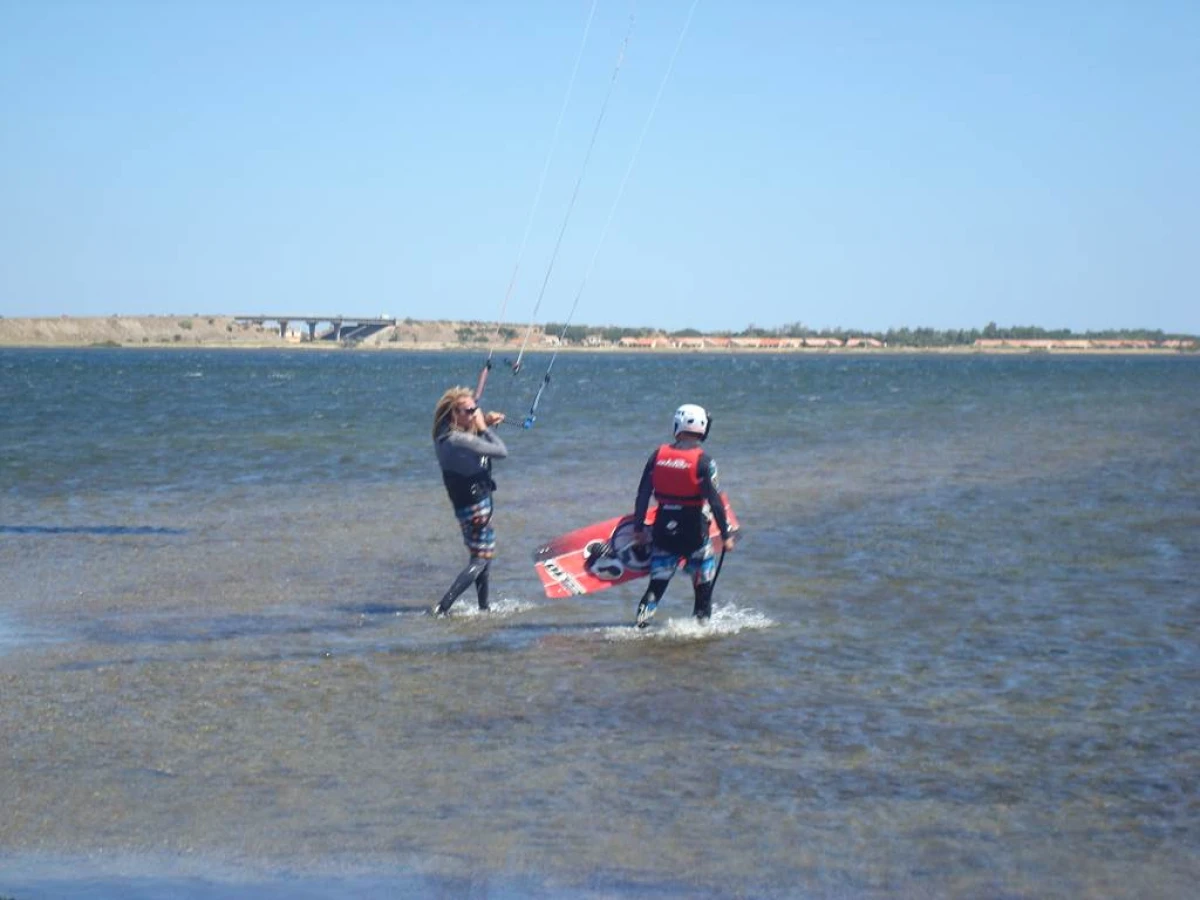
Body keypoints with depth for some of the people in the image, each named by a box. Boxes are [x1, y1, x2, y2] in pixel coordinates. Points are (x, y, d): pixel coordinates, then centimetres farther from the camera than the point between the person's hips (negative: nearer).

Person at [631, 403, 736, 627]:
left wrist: (638, 528, 10)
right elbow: (715, 501, -13)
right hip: (694, 531, -3)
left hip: (663, 529, 3)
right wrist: (726, 535, -6)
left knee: (657, 583, 11)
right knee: (704, 583, 14)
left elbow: (643, 495, 2)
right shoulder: (703, 460, -11)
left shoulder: (658, 455, 0)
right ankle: (701, 623, 17)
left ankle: (641, 622, -2)